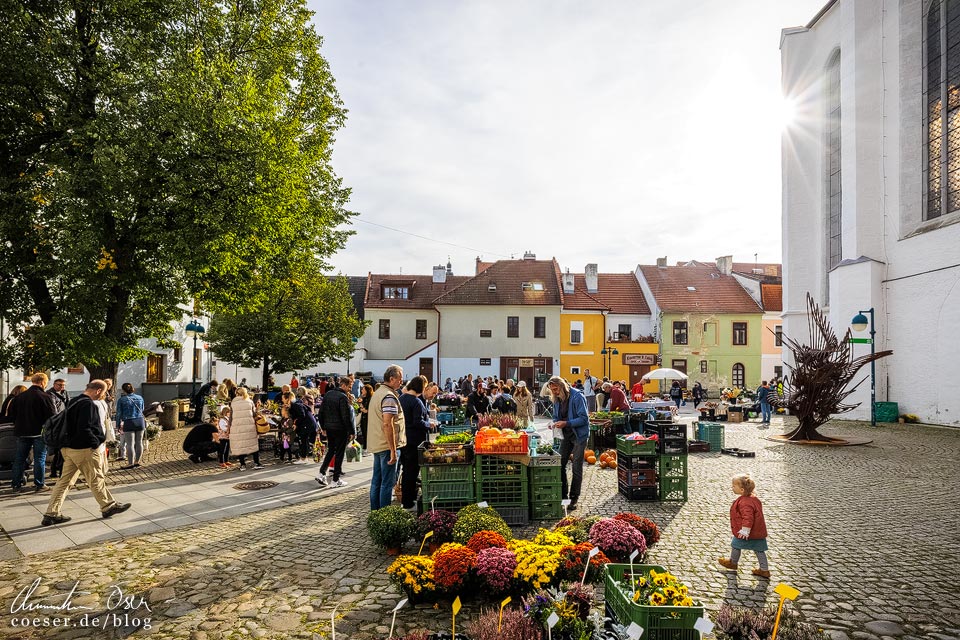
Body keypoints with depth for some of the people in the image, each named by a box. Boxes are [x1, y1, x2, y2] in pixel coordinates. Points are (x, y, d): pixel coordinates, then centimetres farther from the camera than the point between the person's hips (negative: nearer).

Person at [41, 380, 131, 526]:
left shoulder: (74, 402, 13)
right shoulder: (88, 404, -19)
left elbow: (70, 425, 20)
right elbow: (84, 429, -26)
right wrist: (96, 443, -14)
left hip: (69, 448, 9)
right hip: (84, 449, -9)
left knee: (65, 481, 11)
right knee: (97, 479, 5)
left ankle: (51, 514, 12)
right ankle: (108, 507, 18)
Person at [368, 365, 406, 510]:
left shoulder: (377, 393, 15)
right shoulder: (389, 397, -17)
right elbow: (387, 424, -24)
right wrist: (393, 450, -22)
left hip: (376, 444, 10)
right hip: (386, 445, -10)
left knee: (377, 481, 15)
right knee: (388, 483, -2)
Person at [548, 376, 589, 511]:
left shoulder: (577, 397, -18)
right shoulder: (557, 400, 4)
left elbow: (584, 418, -21)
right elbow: (556, 417, 15)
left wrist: (566, 423, -27)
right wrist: (555, 423, -7)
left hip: (579, 435, -7)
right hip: (566, 435, 7)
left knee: (577, 468, -1)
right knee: (560, 465, 5)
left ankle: (574, 498, 10)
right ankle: (563, 496, 17)